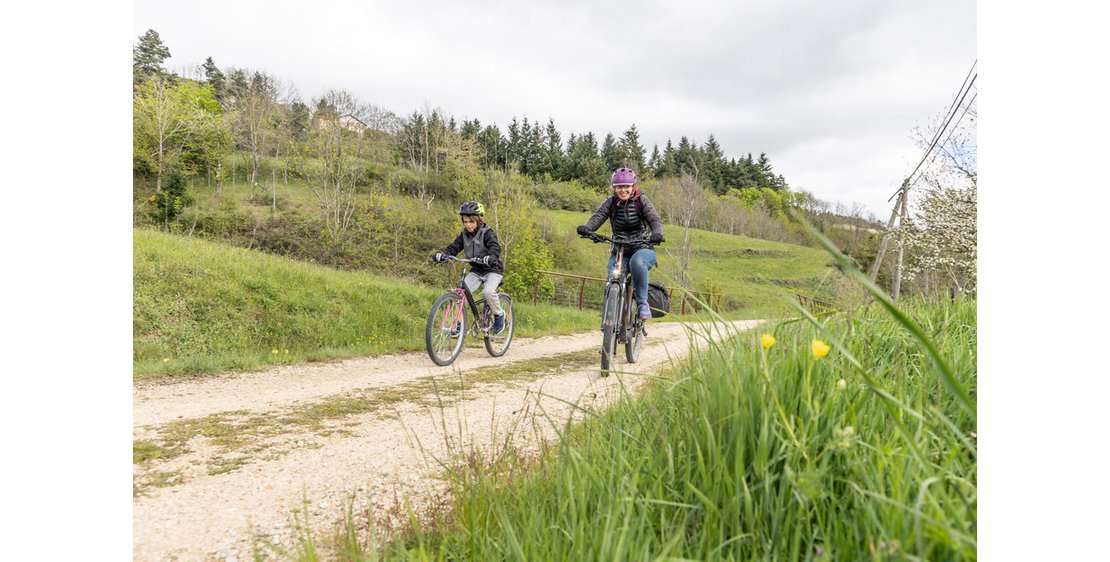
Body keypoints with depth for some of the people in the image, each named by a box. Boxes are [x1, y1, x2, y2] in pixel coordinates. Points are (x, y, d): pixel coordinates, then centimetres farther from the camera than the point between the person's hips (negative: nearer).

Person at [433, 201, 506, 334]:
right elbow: (453, 248, -6)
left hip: (493, 269, -5)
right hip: (476, 270, 5)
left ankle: (499, 315, -5)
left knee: (488, 291, -31)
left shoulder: (487, 233, -15)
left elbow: (495, 247, -31)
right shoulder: (464, 234, 1)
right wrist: (442, 255, -28)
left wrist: (491, 257, -54)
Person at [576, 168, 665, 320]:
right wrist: (587, 228, -36)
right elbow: (598, 216, -13)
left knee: (637, 262, -37)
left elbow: (655, 219, -14)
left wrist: (657, 233, -38)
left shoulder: (641, 200, -2)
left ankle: (642, 302, -22)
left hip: (642, 250, -2)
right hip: (620, 253, 2)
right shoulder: (611, 202, 3)